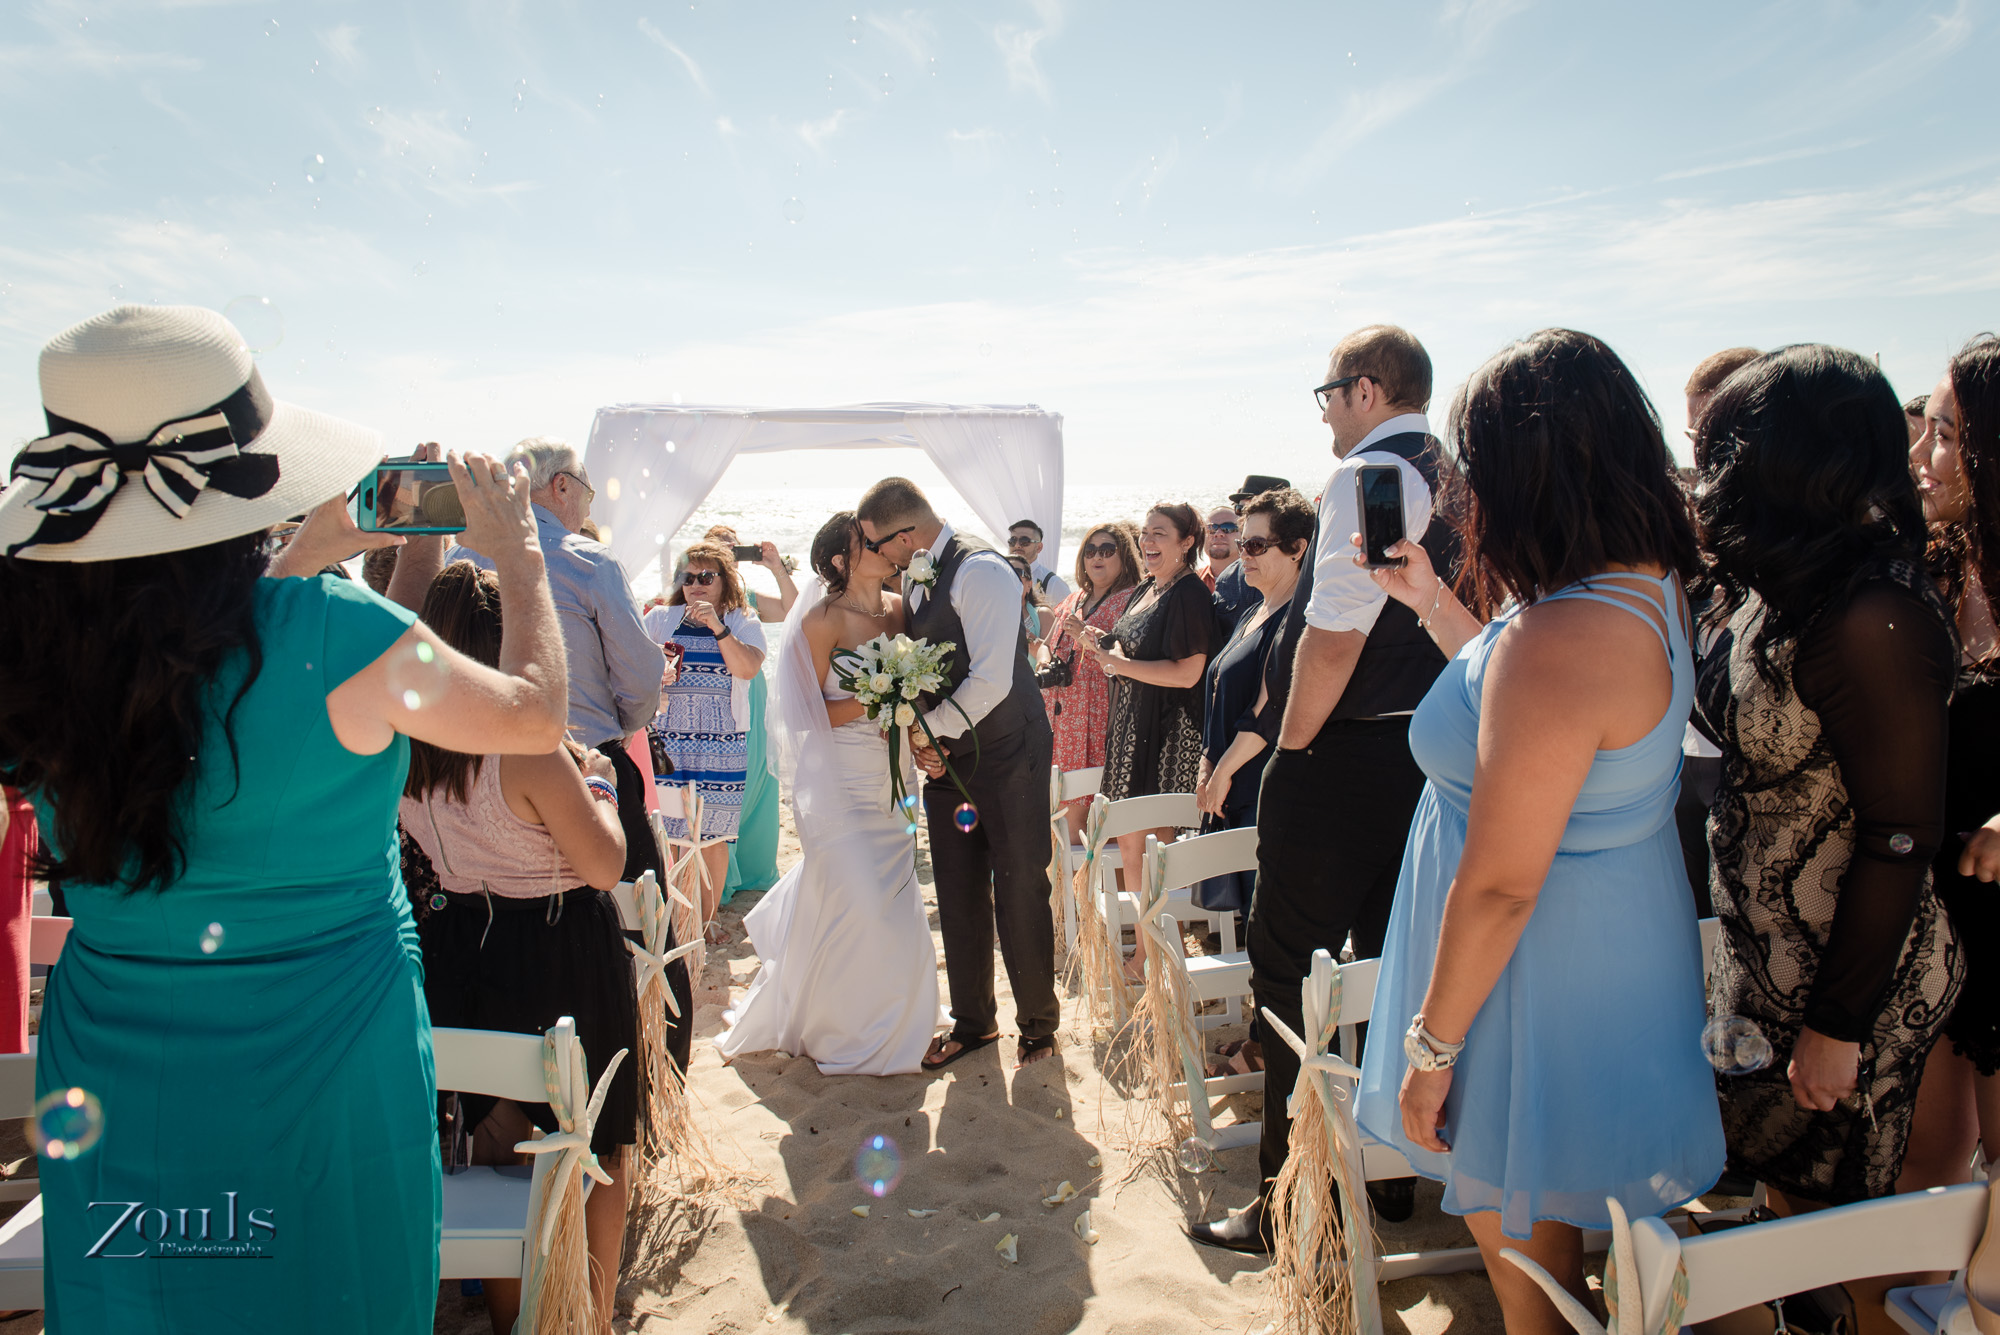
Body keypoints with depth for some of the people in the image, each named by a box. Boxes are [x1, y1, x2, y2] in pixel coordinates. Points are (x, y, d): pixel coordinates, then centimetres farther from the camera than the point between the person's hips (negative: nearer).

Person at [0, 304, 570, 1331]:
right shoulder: (341, 638, -25)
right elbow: (535, 715, -7)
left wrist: (310, 557, 15)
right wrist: (520, 558, 5)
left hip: (104, 1080, 5)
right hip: (321, 1081, -4)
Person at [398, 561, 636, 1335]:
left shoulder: (402, 744, -3)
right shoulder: (531, 747, -25)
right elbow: (606, 865, -21)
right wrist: (596, 783, -5)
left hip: (459, 949, 7)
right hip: (562, 957, -6)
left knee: (498, 1142, 23)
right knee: (599, 1151, 14)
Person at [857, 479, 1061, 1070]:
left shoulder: (981, 571, -19)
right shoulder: (914, 577, 8)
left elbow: (990, 681, -25)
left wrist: (927, 729, -15)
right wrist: (918, 738, -3)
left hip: (1006, 753, -7)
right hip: (946, 755, 8)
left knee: (1019, 894, 3)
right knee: (959, 896, 13)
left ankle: (1039, 1022, 22)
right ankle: (972, 1022, 29)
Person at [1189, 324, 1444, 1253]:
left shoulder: (1367, 477, -15)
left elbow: (1335, 637, -24)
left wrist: (1290, 748, -13)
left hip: (1341, 760, -9)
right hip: (1426, 756, 9)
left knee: (1290, 971, 0)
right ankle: (1392, 1174, 32)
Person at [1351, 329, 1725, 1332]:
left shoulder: (1559, 638, -31)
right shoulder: (1649, 588, 0)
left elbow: (1500, 888, -28)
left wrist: (1430, 1046, -17)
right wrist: (1429, 601, 22)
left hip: (1541, 982, -9)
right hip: (1622, 941, 9)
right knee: (1546, 1243, 29)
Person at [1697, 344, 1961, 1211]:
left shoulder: (1874, 620, -26)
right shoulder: (1776, 589, 1)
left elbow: (1902, 840, -24)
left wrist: (1838, 1028, -19)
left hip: (1848, 973, -8)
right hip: (1767, 946, 8)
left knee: (1823, 1209, 13)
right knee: (1783, 1179, 22)